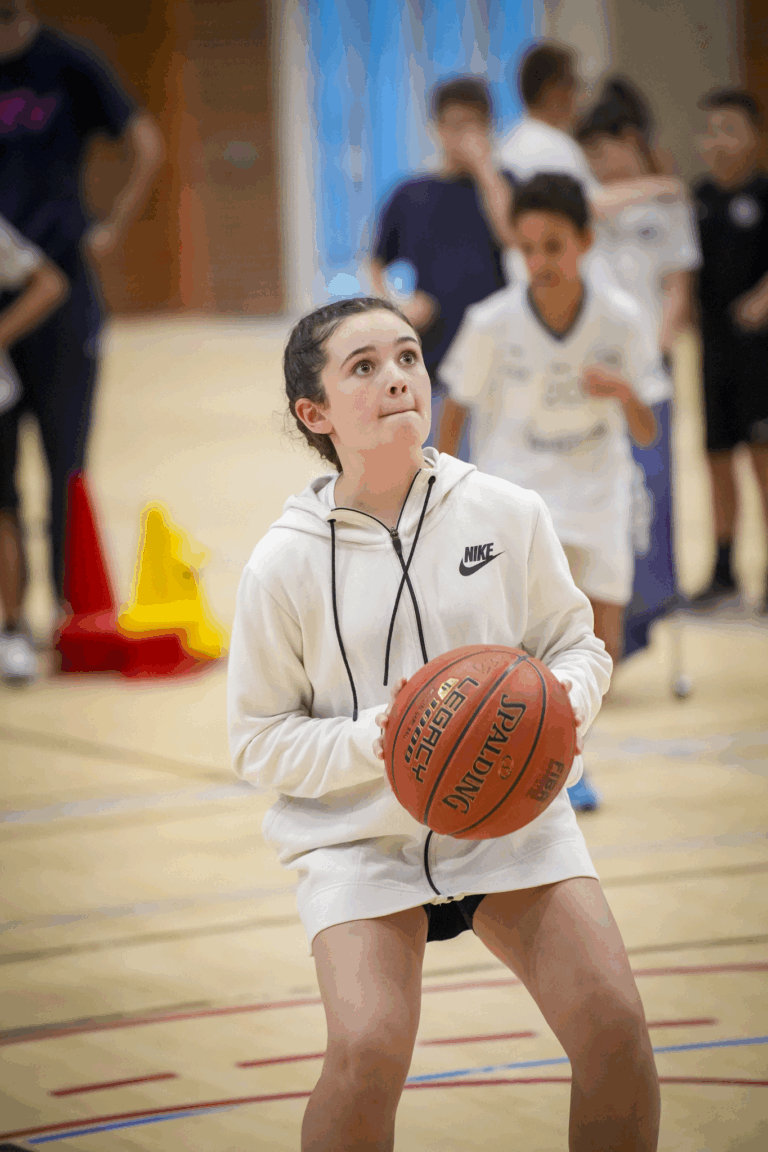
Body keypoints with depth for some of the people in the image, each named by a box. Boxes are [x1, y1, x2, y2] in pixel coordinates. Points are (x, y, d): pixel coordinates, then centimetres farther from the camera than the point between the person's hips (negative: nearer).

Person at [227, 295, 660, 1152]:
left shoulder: (510, 515, -5)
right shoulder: (283, 565, -9)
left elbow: (576, 642, 8)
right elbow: (260, 743, -3)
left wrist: (567, 696, -16)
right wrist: (374, 740, -21)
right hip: (358, 834, -2)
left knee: (612, 1020, -15)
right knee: (369, 1047, -24)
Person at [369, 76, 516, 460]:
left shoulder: (499, 183, 5)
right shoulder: (409, 197, 8)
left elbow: (513, 234, -16)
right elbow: (377, 267, 17)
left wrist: (483, 166, -10)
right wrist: (398, 307, -3)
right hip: (431, 359, 1)